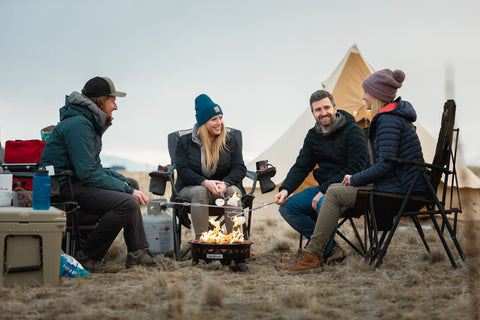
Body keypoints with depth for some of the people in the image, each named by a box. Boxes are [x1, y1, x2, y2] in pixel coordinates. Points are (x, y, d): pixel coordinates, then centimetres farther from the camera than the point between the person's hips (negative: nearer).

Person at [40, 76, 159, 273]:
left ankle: (137, 253, 13)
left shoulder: (90, 123, 16)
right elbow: (87, 173, -23)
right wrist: (126, 190, -18)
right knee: (127, 202, -25)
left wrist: (122, 180, 6)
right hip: (63, 188, -11)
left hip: (76, 181, 11)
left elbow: (95, 168, 21)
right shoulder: (78, 124, -17)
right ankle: (89, 257, -14)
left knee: (132, 184, 19)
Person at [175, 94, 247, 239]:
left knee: (232, 191, -32)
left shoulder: (230, 141, 8)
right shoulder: (184, 142, 5)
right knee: (200, 192, -35)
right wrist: (205, 183, -24)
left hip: (224, 187, 1)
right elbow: (183, 171, -6)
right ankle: (201, 239, -37)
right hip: (191, 188, -1)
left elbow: (240, 168, 0)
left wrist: (225, 183, -22)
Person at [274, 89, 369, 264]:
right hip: (324, 188, 8)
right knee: (287, 207, -8)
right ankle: (331, 247, -7)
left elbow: (355, 169, -19)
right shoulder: (313, 135, 9)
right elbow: (301, 167, 9)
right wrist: (285, 189, -11)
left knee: (324, 203, -38)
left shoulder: (352, 131, -12)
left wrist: (325, 191, -22)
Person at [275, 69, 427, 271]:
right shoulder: (395, 116, 16)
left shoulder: (388, 121, -17)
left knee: (335, 194, -12)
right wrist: (357, 179, 12)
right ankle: (314, 251, 10)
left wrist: (355, 179, -10)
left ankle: (311, 256, -7)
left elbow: (385, 164, -24)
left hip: (399, 193, -11)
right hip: (405, 188, 11)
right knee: (335, 188, 11)